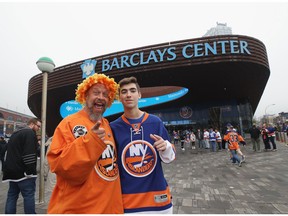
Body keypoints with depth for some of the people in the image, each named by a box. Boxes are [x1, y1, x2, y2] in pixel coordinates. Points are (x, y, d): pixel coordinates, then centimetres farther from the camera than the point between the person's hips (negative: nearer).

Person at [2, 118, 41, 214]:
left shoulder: (15, 133, 20)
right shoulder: (30, 133, -12)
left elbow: (10, 153, 25)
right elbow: (29, 154, -21)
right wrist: (30, 171, -20)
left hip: (11, 170, 9)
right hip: (23, 172, -9)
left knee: (12, 195, 14)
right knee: (29, 195, -4)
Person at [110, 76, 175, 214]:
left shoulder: (155, 122, -7)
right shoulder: (113, 127, -8)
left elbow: (169, 158, 1)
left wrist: (166, 148, -18)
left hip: (158, 197, 1)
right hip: (127, 201, -1)